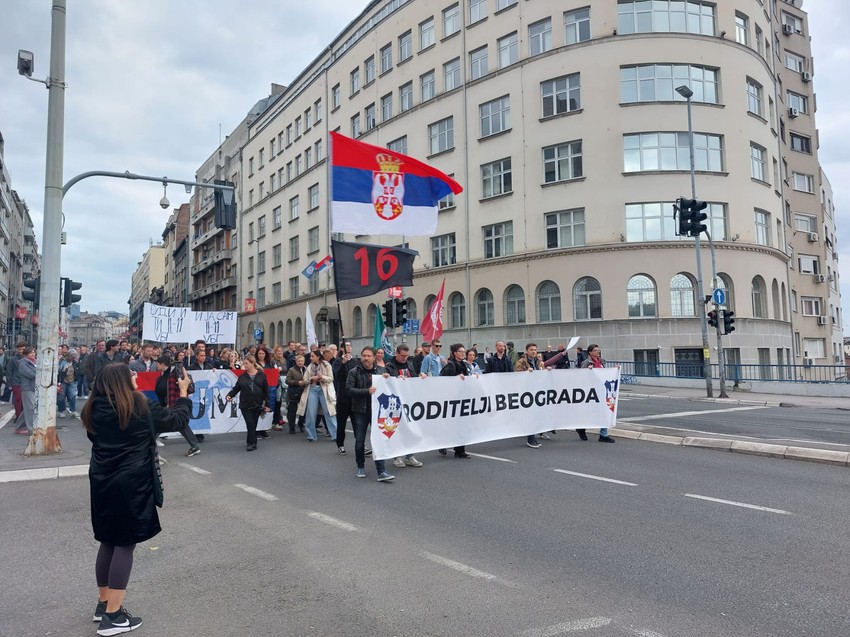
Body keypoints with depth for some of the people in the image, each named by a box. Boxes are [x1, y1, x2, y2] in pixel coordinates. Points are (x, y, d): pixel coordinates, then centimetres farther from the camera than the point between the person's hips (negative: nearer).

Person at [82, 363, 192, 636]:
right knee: (125, 544, 1)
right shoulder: (139, 406, -11)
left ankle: (103, 603, 30)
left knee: (108, 541, 18)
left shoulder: (95, 409, 3)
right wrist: (184, 393, 12)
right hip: (131, 484, -6)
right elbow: (177, 420, -3)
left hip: (101, 483, 6)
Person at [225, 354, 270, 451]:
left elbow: (266, 391, 3)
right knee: (250, 424, -8)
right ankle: (252, 443, -2)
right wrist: (229, 395, -15)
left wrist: (266, 404, 2)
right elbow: (236, 388, 5)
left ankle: (251, 443, 19)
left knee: (253, 425, 7)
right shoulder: (242, 377, 6)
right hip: (245, 405, 0)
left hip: (257, 405, 0)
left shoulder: (261, 375, 2)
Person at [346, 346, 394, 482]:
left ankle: (381, 472, -1)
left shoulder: (381, 370, 6)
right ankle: (360, 467, 29)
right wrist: (367, 391, -23)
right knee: (360, 441, 9)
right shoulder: (354, 372, -2)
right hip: (360, 411, -1)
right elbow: (349, 389, -13)